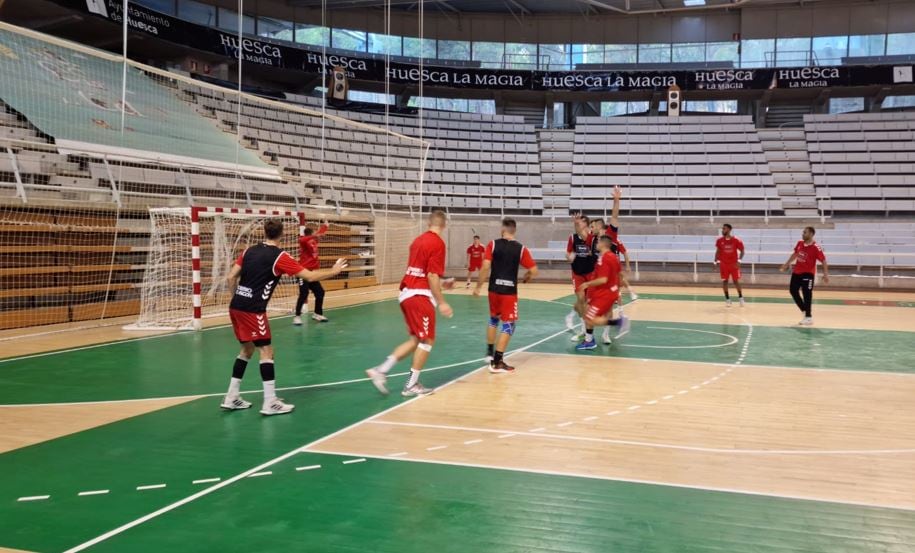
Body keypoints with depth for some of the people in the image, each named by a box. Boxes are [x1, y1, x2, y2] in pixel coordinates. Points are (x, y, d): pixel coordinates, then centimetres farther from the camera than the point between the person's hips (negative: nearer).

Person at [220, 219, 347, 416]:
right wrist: (333, 271, 8)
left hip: (236, 307, 7)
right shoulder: (279, 256, -6)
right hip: (253, 310, -7)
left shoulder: (250, 251, 12)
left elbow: (230, 278, 10)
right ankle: (270, 403, -3)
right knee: (266, 352, -2)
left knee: (247, 350, 19)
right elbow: (310, 276, -6)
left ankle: (231, 397, 22)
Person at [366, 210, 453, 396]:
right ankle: (412, 385, 6)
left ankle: (381, 370, 8)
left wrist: (441, 284, 33)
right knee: (427, 340, 3)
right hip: (420, 296, -8)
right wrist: (441, 302, -14)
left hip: (407, 293, 9)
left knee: (416, 340, 15)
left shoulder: (419, 240, 14)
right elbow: (432, 275, -17)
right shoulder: (437, 243, -11)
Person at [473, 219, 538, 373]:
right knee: (508, 325, 4)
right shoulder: (521, 249, -3)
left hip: (494, 289, 3)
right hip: (509, 291, -2)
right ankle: (497, 362, -1)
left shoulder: (493, 244, -3)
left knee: (493, 319, 25)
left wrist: (478, 286, -1)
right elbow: (534, 271, -4)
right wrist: (526, 278, 18)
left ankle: (490, 352, 33)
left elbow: (485, 267, -10)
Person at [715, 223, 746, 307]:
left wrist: (739, 260, -15)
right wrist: (716, 262, 0)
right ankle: (727, 299, 12)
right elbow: (718, 251, 8)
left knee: (736, 281, 1)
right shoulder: (719, 241, -2)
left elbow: (742, 251, -3)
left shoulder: (736, 240, -10)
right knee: (724, 281, 1)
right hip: (723, 264, 2)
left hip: (734, 264, -2)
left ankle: (740, 297, 20)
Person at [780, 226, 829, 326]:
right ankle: (805, 310, 29)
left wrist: (825, 274, -25)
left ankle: (808, 317, 3)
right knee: (793, 291, 14)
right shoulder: (799, 243, 1)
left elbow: (823, 261, -18)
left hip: (808, 274, -8)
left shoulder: (816, 247, -19)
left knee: (807, 295, -6)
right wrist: (786, 264, 21)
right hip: (796, 272, 8)